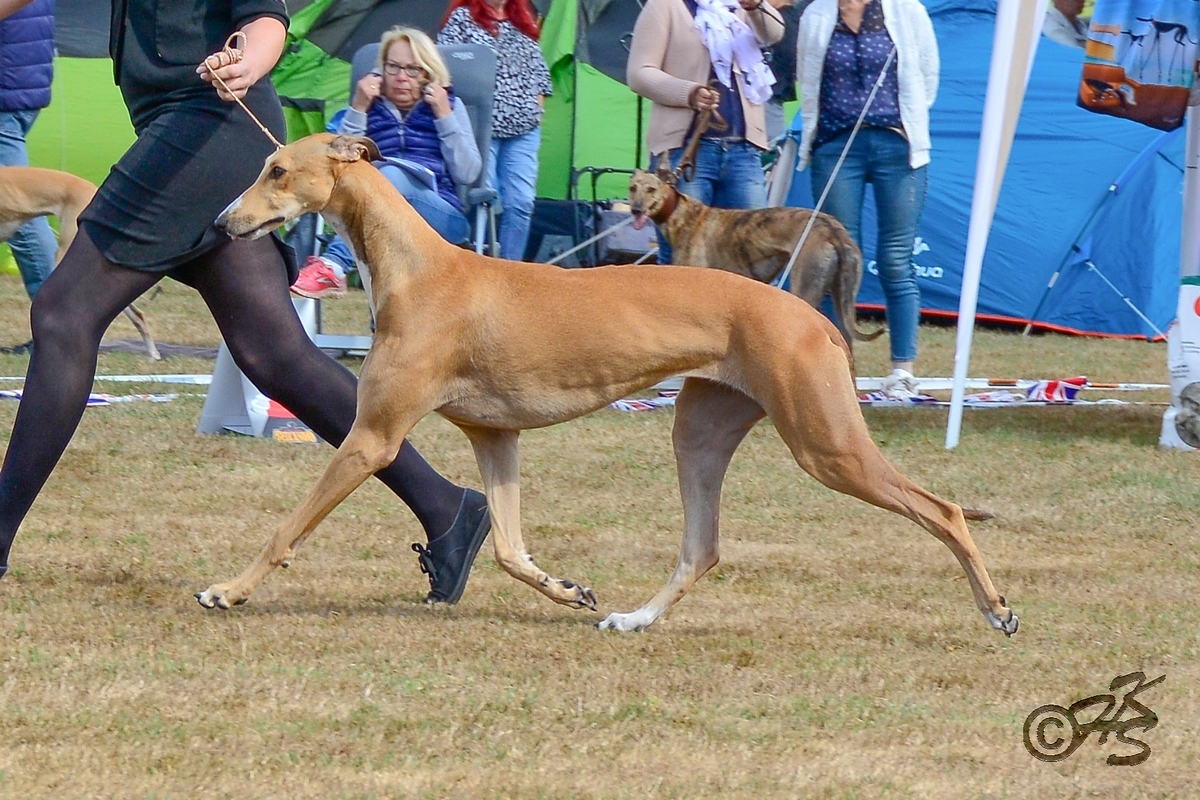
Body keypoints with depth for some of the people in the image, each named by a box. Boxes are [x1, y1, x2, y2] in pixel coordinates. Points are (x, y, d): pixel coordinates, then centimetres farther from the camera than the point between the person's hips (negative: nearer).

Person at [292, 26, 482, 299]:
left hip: (440, 215, -1)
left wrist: (444, 116, -1)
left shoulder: (448, 105, 16)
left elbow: (468, 174, 4)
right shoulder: (371, 105, 18)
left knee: (391, 174, -33)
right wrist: (357, 110, -1)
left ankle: (333, 264, -53)